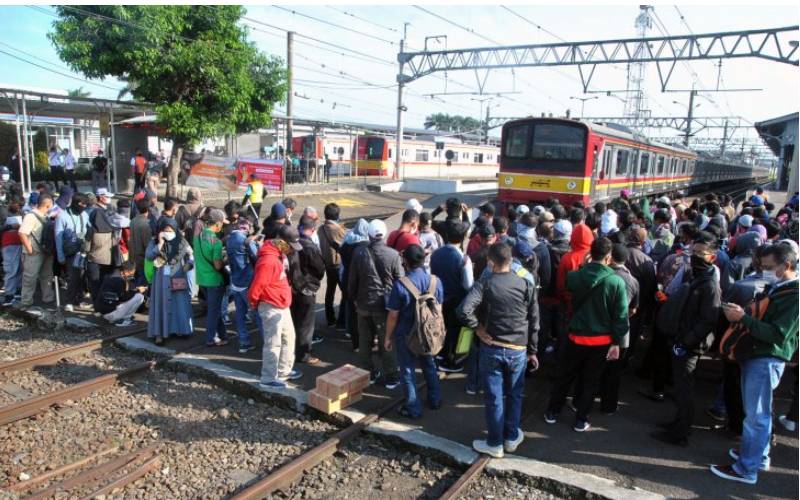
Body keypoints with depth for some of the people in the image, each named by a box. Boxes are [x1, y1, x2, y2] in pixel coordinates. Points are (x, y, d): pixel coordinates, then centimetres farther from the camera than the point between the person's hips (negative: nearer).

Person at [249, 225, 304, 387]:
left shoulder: (279, 254, 5)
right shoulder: (268, 261, -27)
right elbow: (256, 287, -23)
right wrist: (254, 303, -6)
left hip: (282, 305, 10)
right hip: (271, 308, -10)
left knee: (289, 337, 19)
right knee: (273, 343, -1)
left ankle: (284, 371, 32)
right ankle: (269, 378, 12)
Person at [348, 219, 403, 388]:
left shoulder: (359, 253, -7)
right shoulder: (393, 254, -15)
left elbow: (352, 280, 1)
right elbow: (399, 281, -8)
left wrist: (354, 298, 16)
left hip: (364, 304, 2)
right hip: (385, 304, -2)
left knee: (365, 341, 17)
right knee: (386, 342, 8)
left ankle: (368, 372, 29)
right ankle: (390, 377, 16)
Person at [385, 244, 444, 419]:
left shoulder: (400, 284, -21)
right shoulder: (435, 281, -8)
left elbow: (393, 315, -16)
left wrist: (388, 336, -3)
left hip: (406, 335, -4)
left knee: (408, 370, 10)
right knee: (429, 365, 23)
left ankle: (413, 408, 18)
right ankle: (435, 399, 36)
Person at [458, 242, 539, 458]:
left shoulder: (484, 284, -11)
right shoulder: (526, 285, -4)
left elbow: (463, 311, -25)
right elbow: (534, 322, 0)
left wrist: (478, 328, -9)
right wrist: (532, 351, 9)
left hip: (491, 348, -2)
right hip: (518, 349, 2)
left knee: (493, 397, 9)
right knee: (514, 395, 19)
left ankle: (495, 443, 22)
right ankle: (511, 438, 32)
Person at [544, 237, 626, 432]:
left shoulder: (574, 276, -10)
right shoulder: (617, 282, -15)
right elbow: (621, 316, -12)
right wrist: (616, 342, -5)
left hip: (576, 336, 2)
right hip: (602, 340, -1)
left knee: (564, 375, 17)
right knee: (590, 380, 13)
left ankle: (552, 412, 29)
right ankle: (581, 419, 24)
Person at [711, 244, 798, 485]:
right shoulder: (775, 287, 12)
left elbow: (778, 334, -22)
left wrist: (743, 318, -22)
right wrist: (740, 313, -1)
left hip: (767, 360, -8)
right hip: (754, 355, 8)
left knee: (756, 415, 0)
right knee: (756, 412, 19)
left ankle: (747, 469, 9)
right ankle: (758, 455, 34)